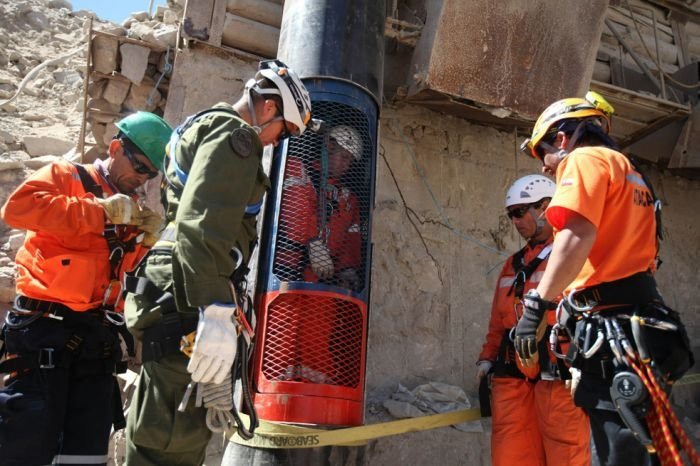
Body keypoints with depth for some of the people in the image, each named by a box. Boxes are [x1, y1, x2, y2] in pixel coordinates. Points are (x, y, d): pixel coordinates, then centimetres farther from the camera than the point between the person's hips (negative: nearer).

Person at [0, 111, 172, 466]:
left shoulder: (128, 208, 16)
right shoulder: (65, 176, 0)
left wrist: (147, 240, -3)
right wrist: (102, 211, -21)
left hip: (97, 335, 6)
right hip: (45, 328, -5)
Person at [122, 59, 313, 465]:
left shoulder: (206, 128, 27)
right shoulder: (234, 135, -7)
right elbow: (203, 222, -23)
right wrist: (216, 310, -28)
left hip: (177, 297, 11)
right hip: (187, 301, -11)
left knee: (186, 430, 17)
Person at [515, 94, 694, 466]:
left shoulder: (586, 158, -2)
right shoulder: (633, 176, 27)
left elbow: (578, 235, -19)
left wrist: (536, 304, -20)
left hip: (608, 327, -10)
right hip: (641, 325, 10)